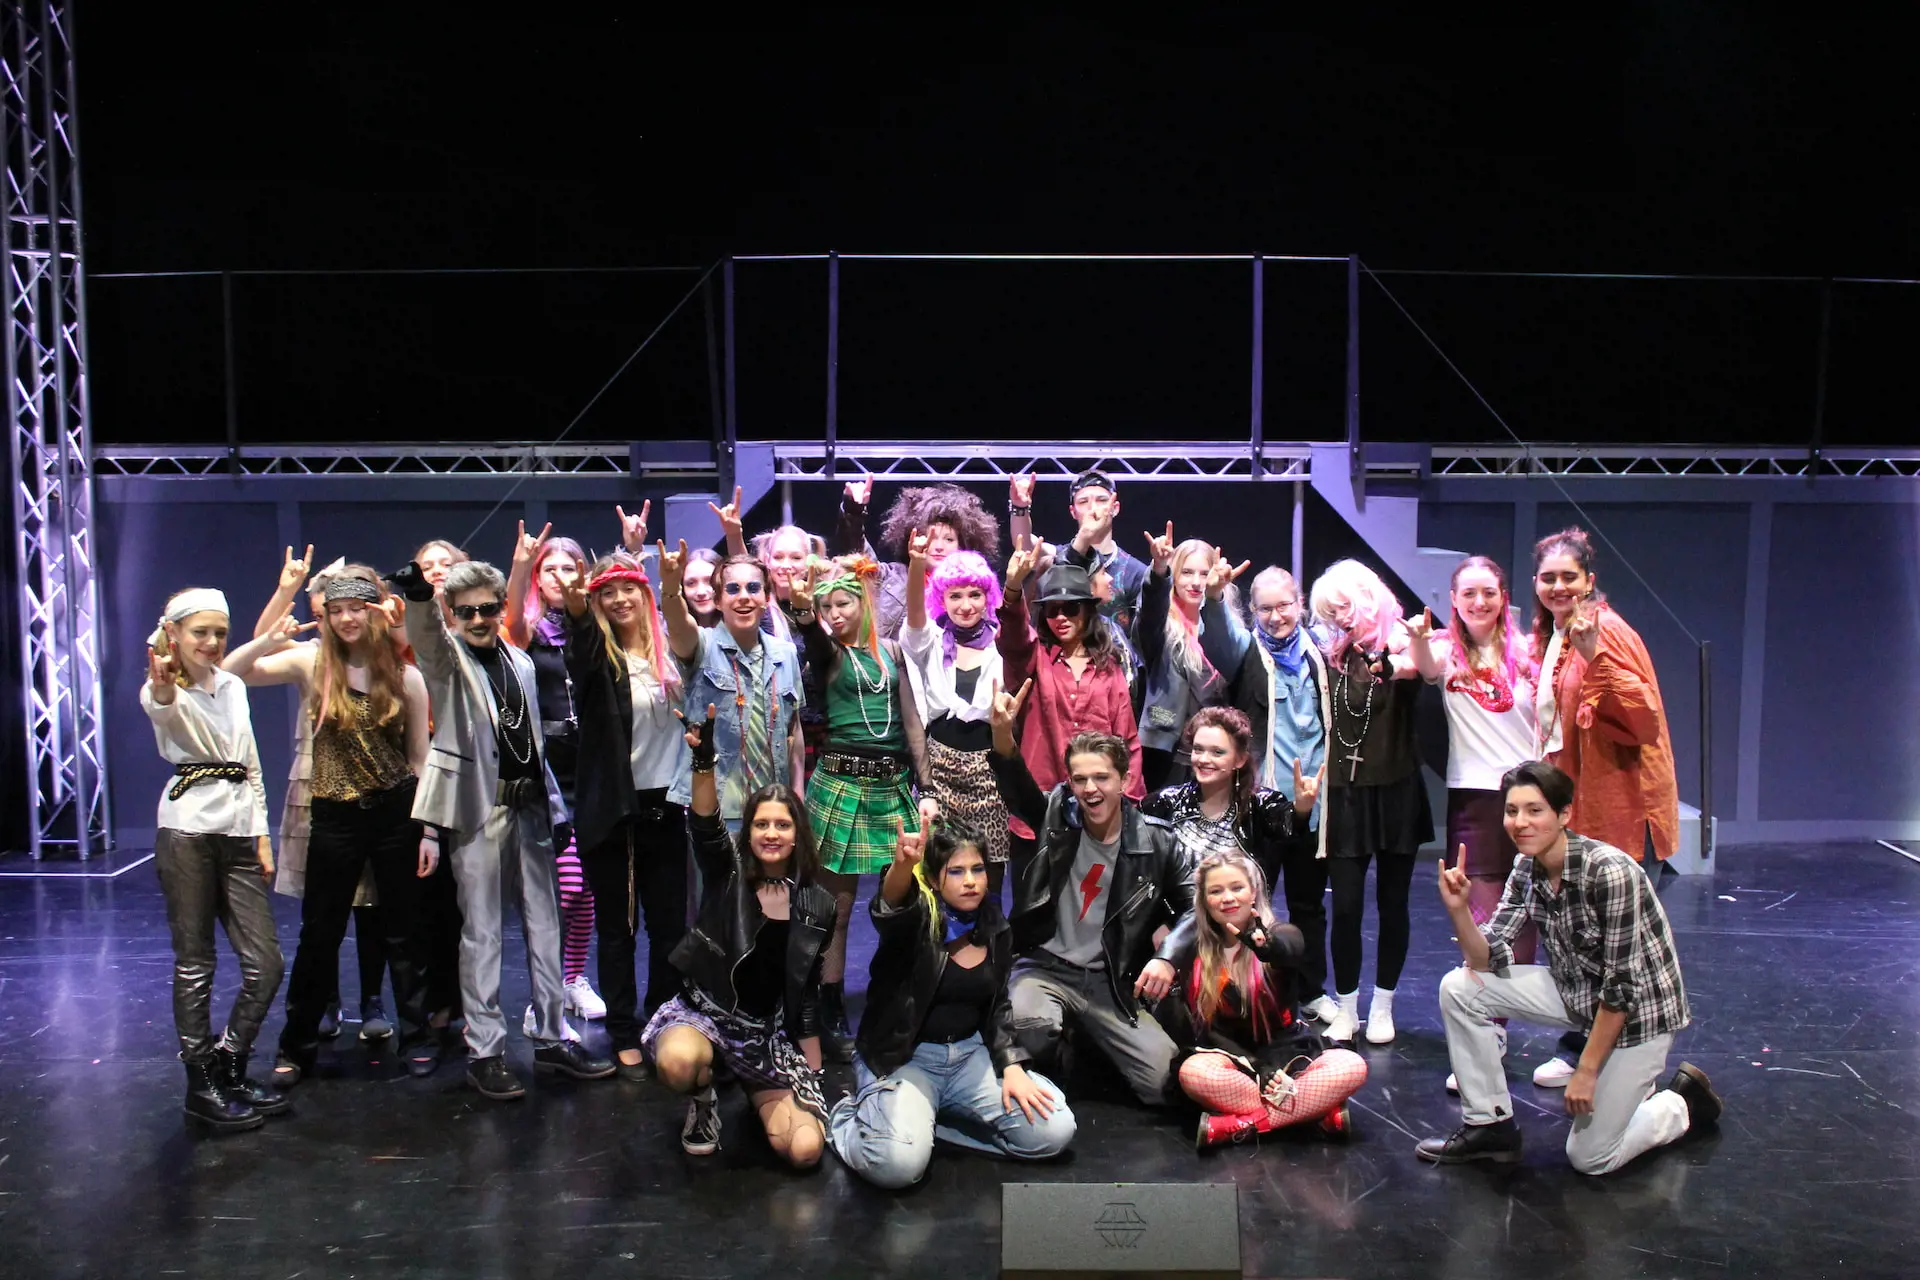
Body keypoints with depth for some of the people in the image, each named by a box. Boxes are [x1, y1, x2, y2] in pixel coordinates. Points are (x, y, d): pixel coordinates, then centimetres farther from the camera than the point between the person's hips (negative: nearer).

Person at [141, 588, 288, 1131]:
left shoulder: (234, 687, 15)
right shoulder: (162, 691, -4)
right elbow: (161, 708, -31)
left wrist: (262, 833, 12)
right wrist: (163, 687, -54)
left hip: (239, 833, 6)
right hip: (188, 829, -6)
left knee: (265, 965, 3)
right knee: (195, 963, 2)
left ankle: (229, 1070, 20)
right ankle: (202, 1085, 13)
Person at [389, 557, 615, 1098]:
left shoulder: (521, 662, 14)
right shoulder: (447, 658, -3)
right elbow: (423, 631, -27)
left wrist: (552, 800, 14)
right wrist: (417, 593, -49)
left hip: (529, 803, 5)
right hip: (479, 804, -5)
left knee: (545, 925, 9)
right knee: (481, 932, -1)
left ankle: (551, 1037, 20)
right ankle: (484, 1052, 7)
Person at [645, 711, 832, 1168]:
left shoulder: (816, 904, 3)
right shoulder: (727, 873, -4)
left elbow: (807, 993, 10)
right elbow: (706, 826, -26)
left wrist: (814, 1076, 11)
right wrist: (704, 760, -45)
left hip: (769, 1035, 2)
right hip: (703, 1011, -2)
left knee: (805, 1150, -17)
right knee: (678, 1061, -40)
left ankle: (759, 1096, 20)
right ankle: (704, 1099, 1)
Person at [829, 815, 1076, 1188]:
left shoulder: (996, 928, 5)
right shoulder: (916, 918, -13)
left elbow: (998, 1005, 13)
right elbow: (888, 906, -38)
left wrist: (1011, 1065, -4)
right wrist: (903, 864, -61)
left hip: (970, 1054, 6)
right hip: (902, 1058, -6)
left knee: (1054, 1131, -13)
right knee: (898, 1163, -32)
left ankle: (931, 1115, 6)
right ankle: (848, 1116, 4)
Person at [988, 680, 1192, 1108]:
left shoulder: (1155, 840, -1)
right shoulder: (1057, 815, -2)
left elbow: (1192, 905, 7)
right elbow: (1019, 789, -22)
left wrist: (1167, 957, -11)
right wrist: (1002, 733, -42)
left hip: (1111, 982, 2)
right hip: (1045, 968, -2)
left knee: (1167, 1083, -13)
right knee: (1033, 1027, -37)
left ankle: (1088, 1040, 17)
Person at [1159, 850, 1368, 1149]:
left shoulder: (1280, 935, -7)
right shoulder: (1195, 947, -2)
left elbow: (1287, 950, -35)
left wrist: (1265, 945, -58)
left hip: (1285, 1055, 1)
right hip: (1230, 1060, 0)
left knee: (1353, 1067, -26)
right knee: (1193, 1073, -33)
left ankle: (1242, 1125, -27)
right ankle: (1317, 1111, -26)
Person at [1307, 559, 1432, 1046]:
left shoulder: (1402, 643, -6)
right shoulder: (1338, 655, 8)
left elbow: (1422, 667, -31)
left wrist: (1394, 664, -51)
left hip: (1395, 791, -3)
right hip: (1347, 793, 3)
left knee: (1392, 902, 8)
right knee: (1345, 906, 0)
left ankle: (1382, 1007, 20)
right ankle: (1346, 1009, 12)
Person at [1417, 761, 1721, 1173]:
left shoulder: (1610, 872, -28)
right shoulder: (1525, 871, -6)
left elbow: (1623, 986, -24)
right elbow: (1491, 961, -8)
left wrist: (1586, 1070, -18)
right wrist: (1458, 908, -26)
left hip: (1639, 1007, -6)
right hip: (1577, 990, 7)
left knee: (1590, 1158, -5)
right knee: (1459, 988, -11)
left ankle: (1685, 1101, 22)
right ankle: (1489, 1125, 4)